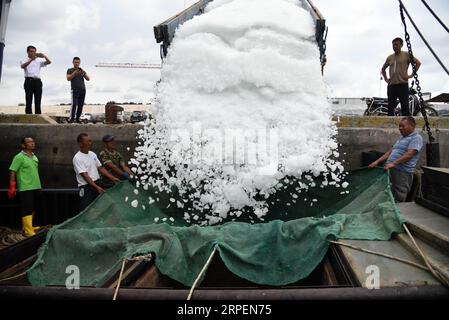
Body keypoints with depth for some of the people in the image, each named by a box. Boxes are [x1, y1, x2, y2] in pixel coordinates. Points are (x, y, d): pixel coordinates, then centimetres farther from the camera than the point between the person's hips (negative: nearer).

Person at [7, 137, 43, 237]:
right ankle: (28, 231, -6)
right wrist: (12, 187, -17)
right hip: (25, 188, -8)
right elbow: (12, 171, -11)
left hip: (36, 187, 8)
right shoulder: (19, 157, -9)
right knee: (27, 210, -7)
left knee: (32, 209, 15)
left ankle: (26, 228, 28)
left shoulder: (34, 157, 15)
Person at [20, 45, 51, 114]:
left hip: (37, 81, 2)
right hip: (29, 81, -2)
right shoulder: (24, 61, 13)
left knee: (38, 102, -1)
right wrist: (31, 59, -23)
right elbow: (22, 66, -11)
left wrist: (44, 56, -11)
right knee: (29, 101, -6)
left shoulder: (39, 61, 20)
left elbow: (49, 62, 7)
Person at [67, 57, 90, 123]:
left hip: (83, 90, 3)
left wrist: (84, 73, -8)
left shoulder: (82, 70, 20)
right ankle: (71, 119, -16)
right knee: (74, 104, -17)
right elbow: (68, 78, -3)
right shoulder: (70, 70, 12)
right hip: (75, 90, -3)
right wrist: (74, 73, -14)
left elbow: (88, 79, 9)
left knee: (81, 105, -3)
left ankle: (77, 119, 2)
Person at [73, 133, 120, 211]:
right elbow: (85, 175, -20)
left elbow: (100, 168, 12)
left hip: (97, 185, 7)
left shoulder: (92, 154, 9)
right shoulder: (77, 158, -14)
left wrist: (112, 178, 4)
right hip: (86, 188, -7)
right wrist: (96, 187, -28)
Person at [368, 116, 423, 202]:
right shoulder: (401, 138, 24)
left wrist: (393, 163, -26)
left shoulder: (416, 138, -4)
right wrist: (377, 162, 16)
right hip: (391, 170, 8)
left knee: (399, 198, -6)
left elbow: (409, 155, -18)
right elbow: (390, 152, 25)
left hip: (402, 172, -8)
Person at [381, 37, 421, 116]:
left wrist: (411, 75, -8)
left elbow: (418, 63, -2)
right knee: (390, 107, 5)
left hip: (402, 84, -5)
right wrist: (385, 78, 17)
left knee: (405, 107, -8)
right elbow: (383, 69, 31)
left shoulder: (406, 55, 3)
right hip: (391, 85, 5)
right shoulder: (389, 58, 16)